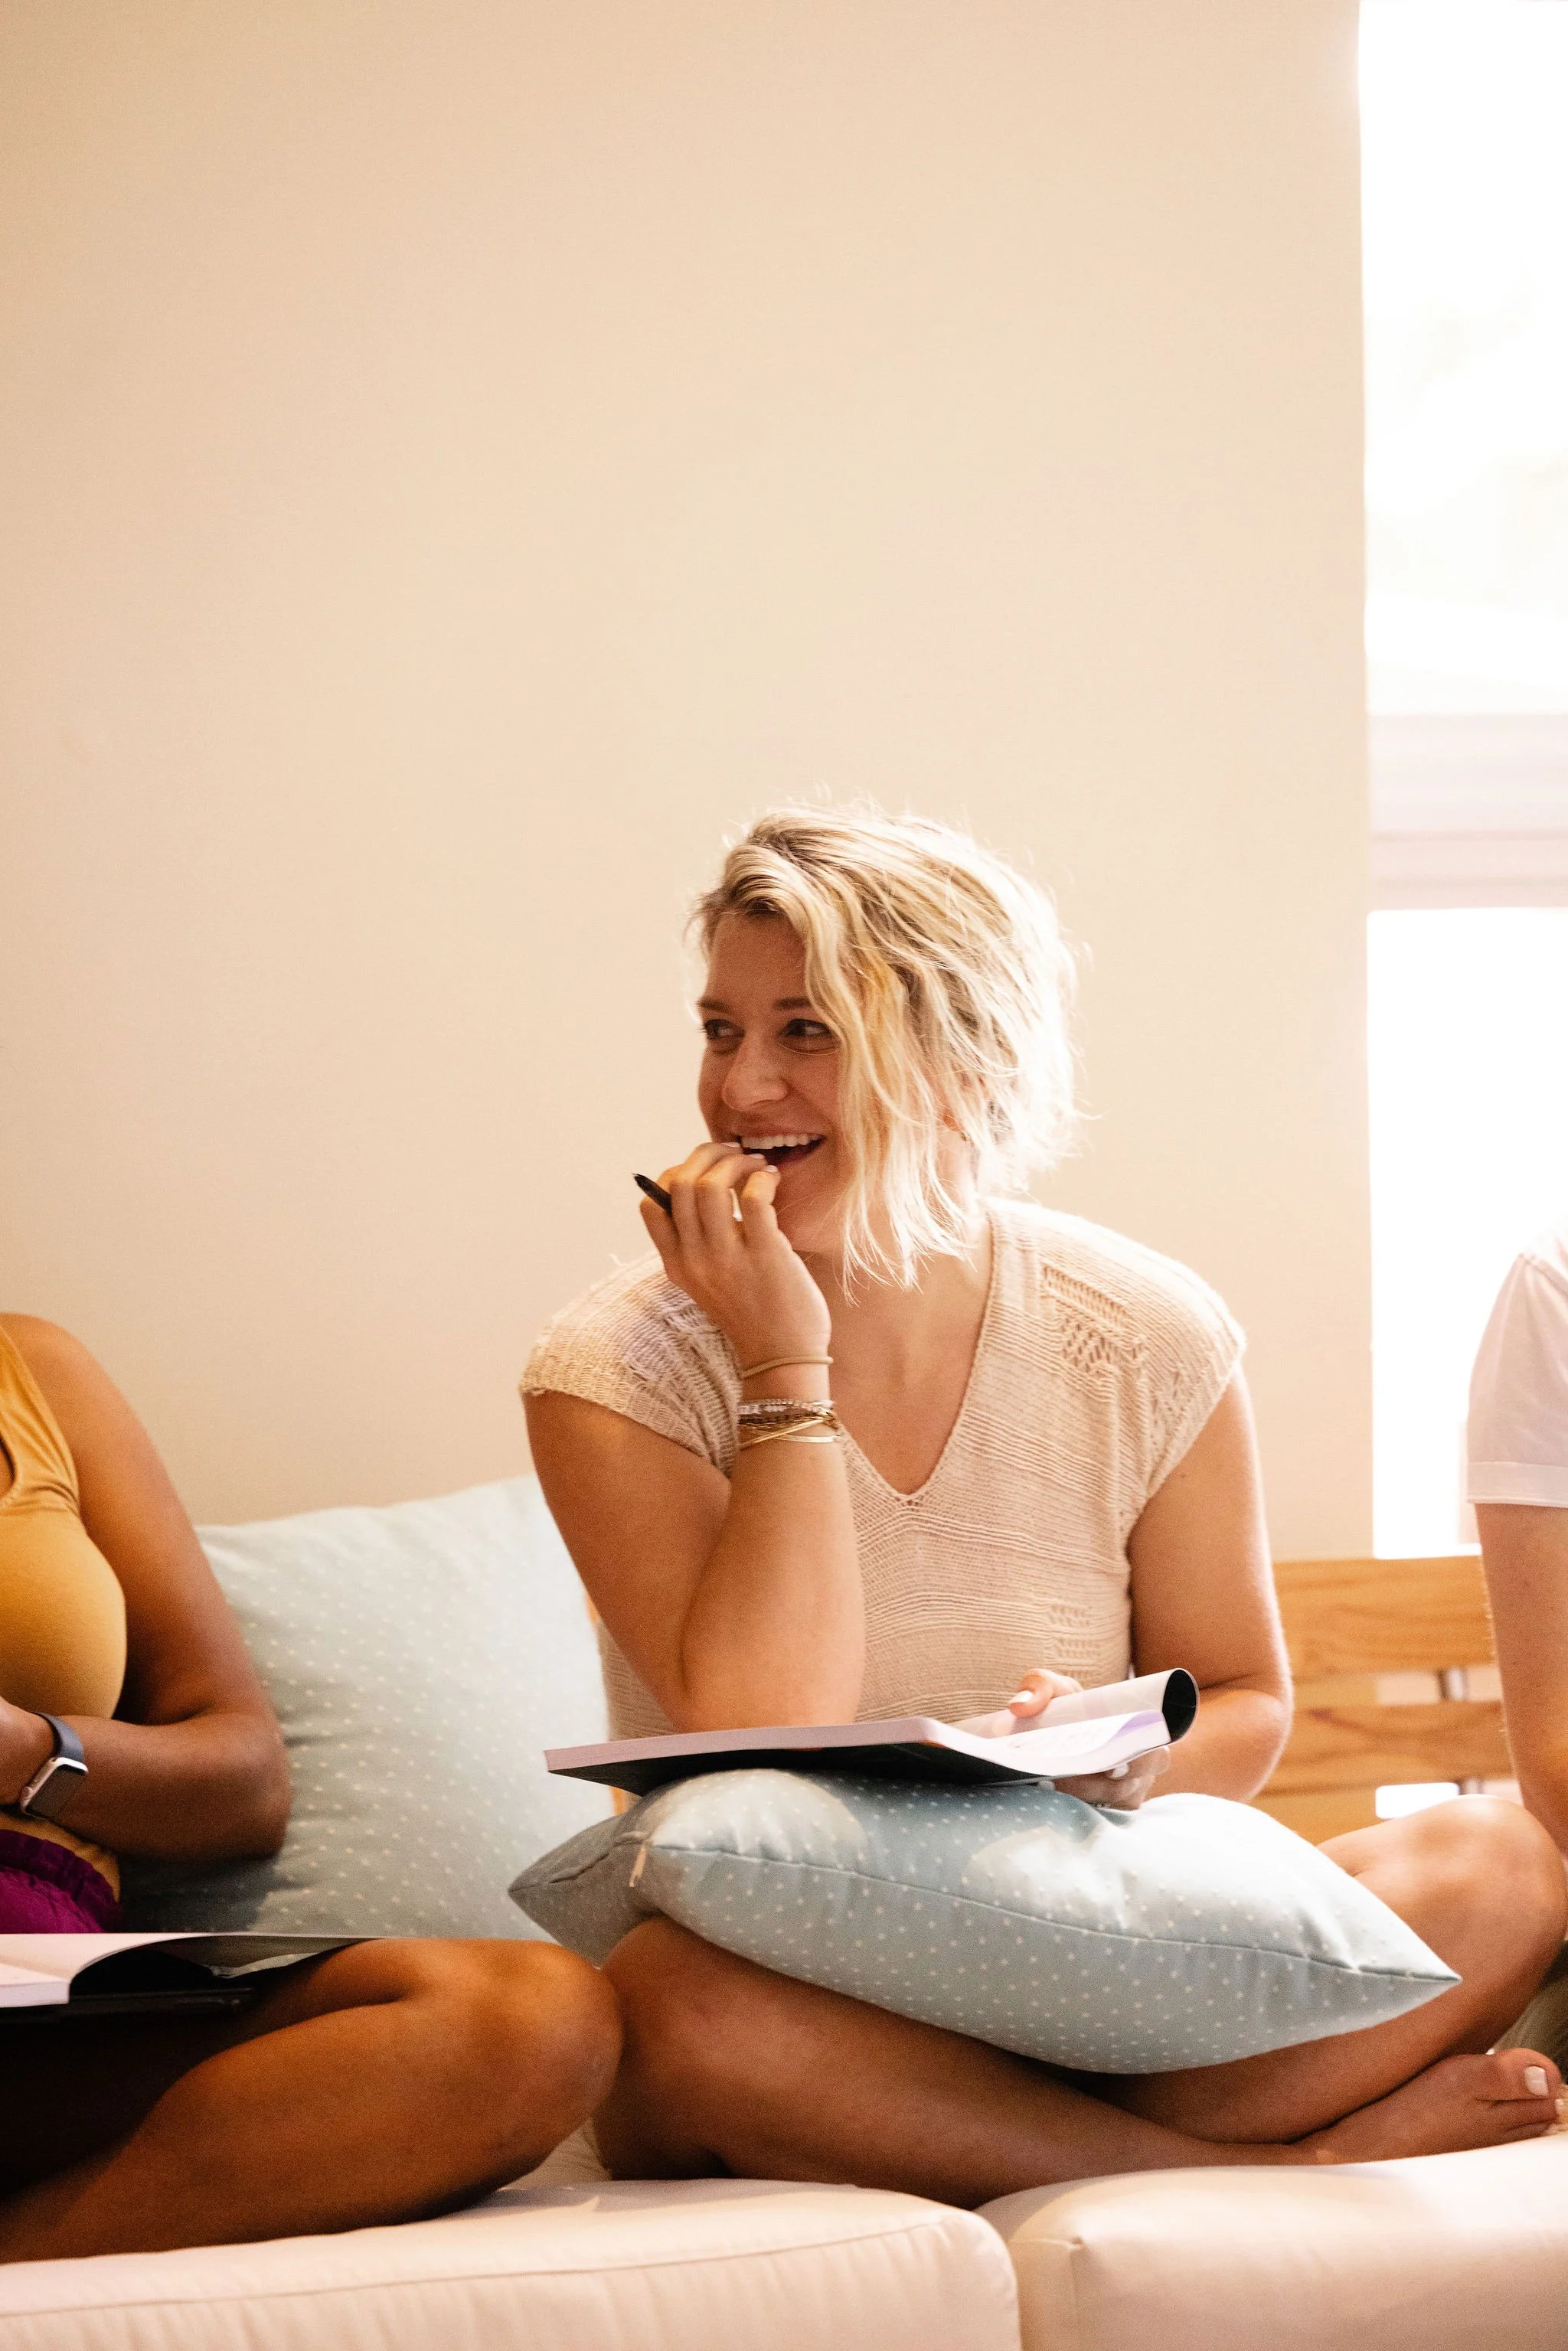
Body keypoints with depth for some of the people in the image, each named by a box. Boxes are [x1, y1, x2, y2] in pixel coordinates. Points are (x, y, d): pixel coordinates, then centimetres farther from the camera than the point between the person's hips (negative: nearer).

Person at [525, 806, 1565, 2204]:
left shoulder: (1151, 1343, -1)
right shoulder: (617, 1377, -8)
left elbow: (1245, 1703, 10)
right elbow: (766, 1749, -20)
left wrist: (1120, 1766, -14)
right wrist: (788, 1377, -19)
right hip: (798, 2000, -2)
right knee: (681, 1999, -39)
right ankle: (1296, 2162, -24)